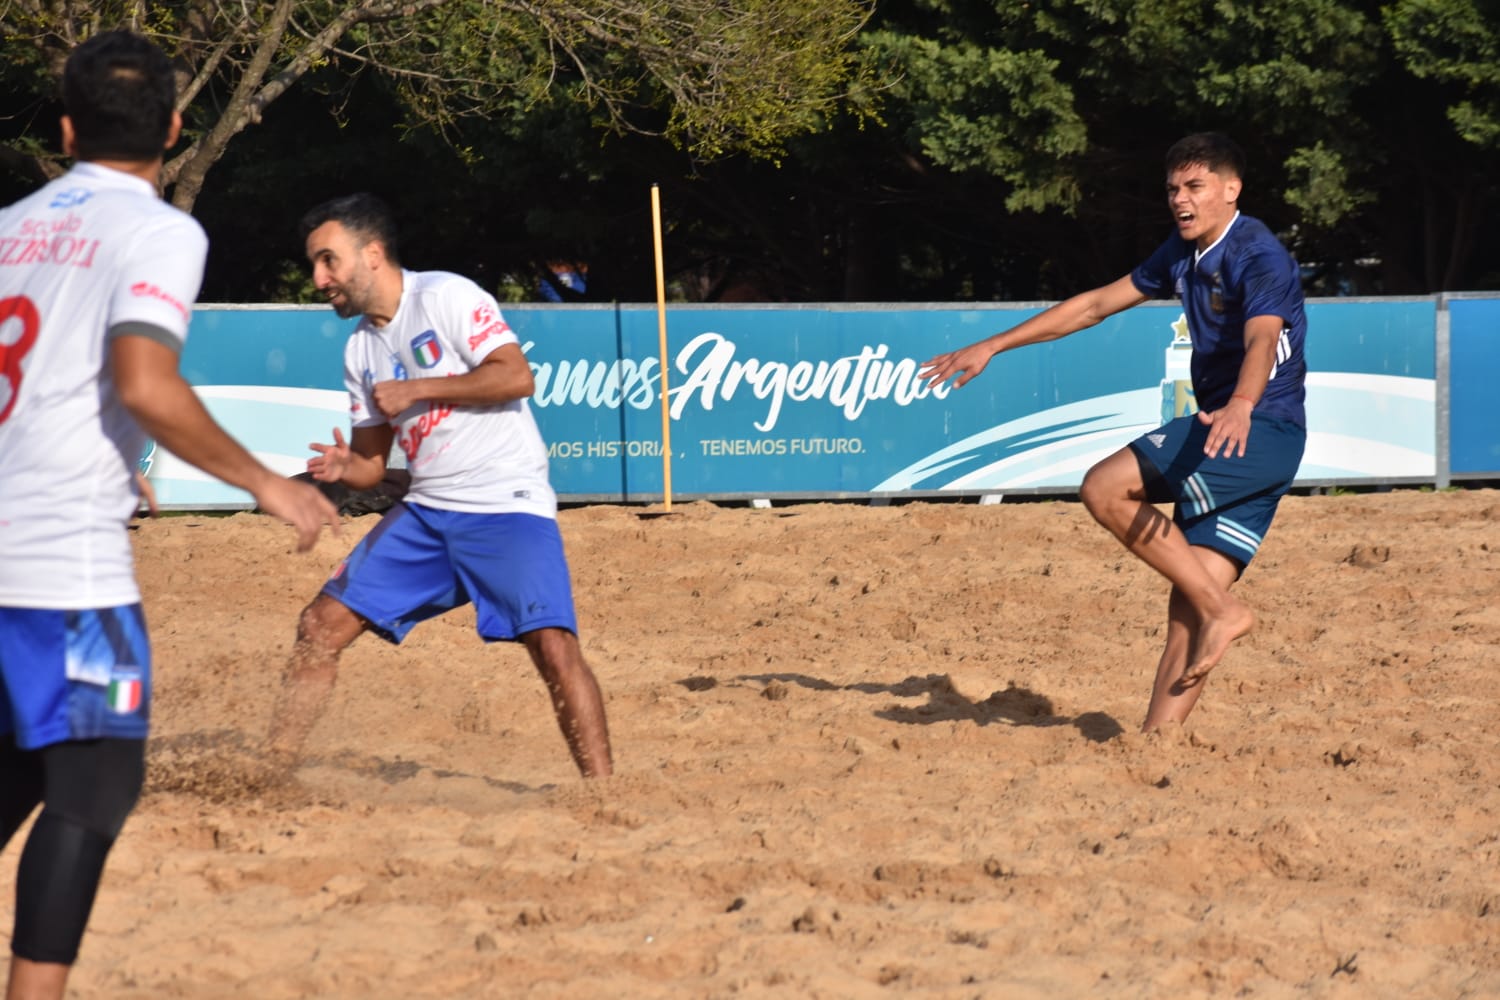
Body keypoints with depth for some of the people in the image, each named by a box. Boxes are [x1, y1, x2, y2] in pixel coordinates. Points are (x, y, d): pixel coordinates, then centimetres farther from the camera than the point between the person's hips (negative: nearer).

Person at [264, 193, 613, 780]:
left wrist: (416, 389, -14)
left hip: (507, 506, -7)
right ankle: (271, 773, 6)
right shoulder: (360, 350, 14)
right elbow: (373, 462, 17)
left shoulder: (446, 297, -8)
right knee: (321, 626, 0)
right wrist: (343, 468, -6)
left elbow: (516, 376, -18)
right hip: (425, 512, 7)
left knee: (553, 646, -21)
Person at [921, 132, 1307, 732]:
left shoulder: (1258, 257, -13)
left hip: (1262, 429, -8)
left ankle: (1221, 610, -16)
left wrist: (1241, 406, -53)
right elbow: (1098, 304, 22)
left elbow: (1262, 340, -32)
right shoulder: (1184, 254, 14)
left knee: (1105, 489, -20)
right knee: (1189, 602, -2)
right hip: (1229, 435, 8)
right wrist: (990, 348, 22)